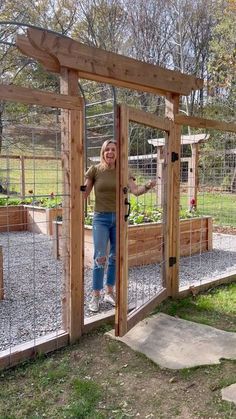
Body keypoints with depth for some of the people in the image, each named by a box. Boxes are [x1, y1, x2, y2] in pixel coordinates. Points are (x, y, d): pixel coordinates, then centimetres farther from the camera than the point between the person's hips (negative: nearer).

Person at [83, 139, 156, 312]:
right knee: (100, 257, -7)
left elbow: (135, 191, -8)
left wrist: (147, 186, -27)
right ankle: (96, 297, 8)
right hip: (101, 218, -2)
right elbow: (84, 193, 2)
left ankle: (109, 293, 25)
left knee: (115, 257, 9)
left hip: (119, 217, 3)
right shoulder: (95, 170, -1)